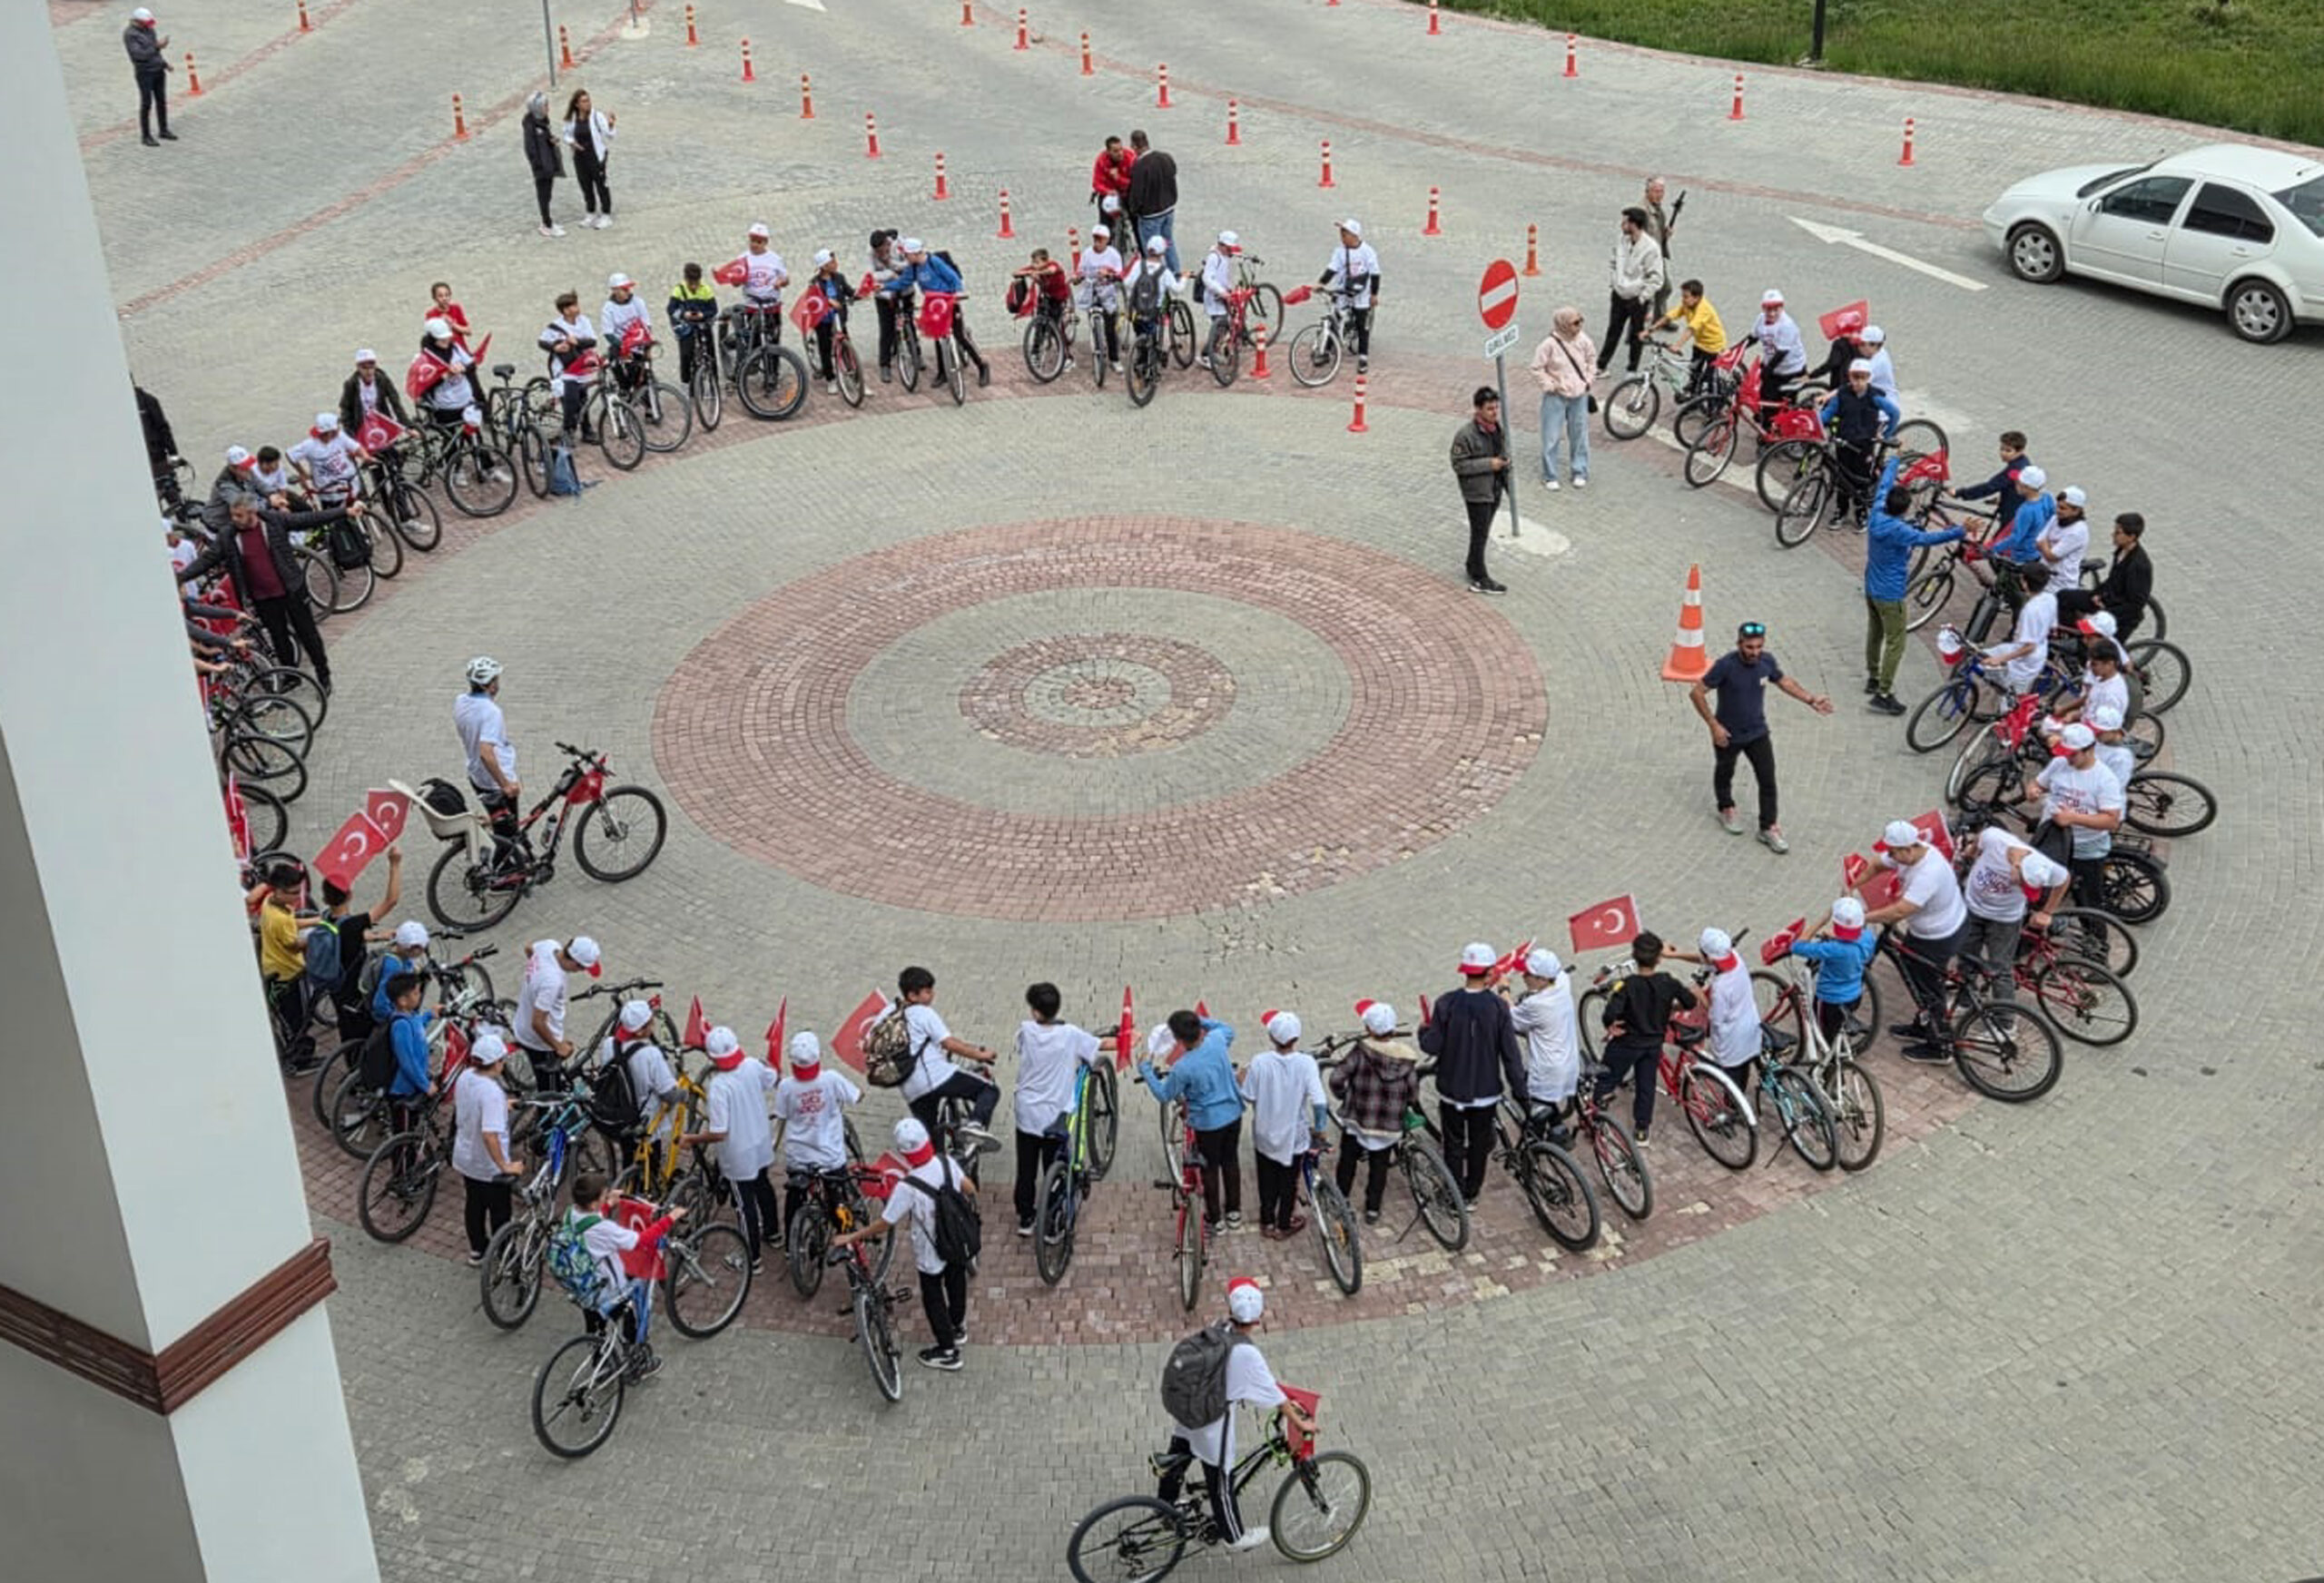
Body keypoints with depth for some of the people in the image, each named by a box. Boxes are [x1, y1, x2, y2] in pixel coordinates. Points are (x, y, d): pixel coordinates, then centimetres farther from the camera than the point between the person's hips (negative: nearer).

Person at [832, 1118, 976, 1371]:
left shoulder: (907, 1187, -32)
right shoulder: (947, 1162, -18)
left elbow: (885, 1224, -23)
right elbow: (970, 1189, -1)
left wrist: (850, 1237, -12)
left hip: (931, 1253, -5)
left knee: (933, 1297, 18)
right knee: (956, 1283, 29)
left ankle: (947, 1351, 33)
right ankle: (957, 1327, 54)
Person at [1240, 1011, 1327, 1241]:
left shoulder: (1259, 1062, -20)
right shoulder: (1306, 1063, -21)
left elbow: (1249, 1097, -12)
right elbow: (1318, 1101, -24)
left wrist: (1243, 1081, 9)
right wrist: (1319, 1129, -9)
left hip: (1265, 1133, 1)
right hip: (1293, 1135, -1)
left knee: (1267, 1180, 22)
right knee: (1289, 1182, 20)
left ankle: (1267, 1222, 36)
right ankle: (1283, 1225, 33)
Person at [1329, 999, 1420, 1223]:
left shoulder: (1361, 1051, -17)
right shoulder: (1407, 1057, -9)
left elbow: (1337, 1078, -21)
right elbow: (1413, 1095, -6)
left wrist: (1343, 1095, -1)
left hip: (1357, 1120, -2)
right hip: (1389, 1125, 2)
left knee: (1347, 1161, 17)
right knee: (1379, 1166, 17)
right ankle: (1372, 1209, 21)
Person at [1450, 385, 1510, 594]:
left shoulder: (1500, 429, 4)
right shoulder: (1466, 434, -20)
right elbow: (1458, 464, -20)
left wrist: (1504, 461, 0)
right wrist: (1489, 464, -24)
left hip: (1495, 489, 7)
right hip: (1477, 492, -7)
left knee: (1483, 532, 20)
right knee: (1480, 534, -1)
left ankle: (1473, 567, 37)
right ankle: (1480, 579, 8)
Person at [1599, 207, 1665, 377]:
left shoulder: (1651, 247, -19)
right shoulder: (1620, 241, -1)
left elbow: (1656, 279, -16)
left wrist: (1643, 297, -16)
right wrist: (1611, 285, 8)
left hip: (1637, 299, -5)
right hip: (1619, 296, 5)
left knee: (1637, 336, 9)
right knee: (1613, 331, 13)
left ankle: (1632, 370, 22)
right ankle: (1600, 366, 22)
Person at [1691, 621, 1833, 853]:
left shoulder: (1767, 661, -14)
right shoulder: (1726, 665, -29)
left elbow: (1784, 681, 7)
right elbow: (1698, 692, -23)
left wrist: (1810, 699, -2)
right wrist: (1713, 725, -24)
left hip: (1758, 732, 3)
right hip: (1728, 735, -3)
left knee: (1768, 780, 0)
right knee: (1725, 773, 21)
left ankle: (1769, 828, 12)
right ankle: (1726, 810, 48)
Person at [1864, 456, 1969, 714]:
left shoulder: (1877, 515, -7)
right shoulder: (1899, 530, -28)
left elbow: (1883, 485, 9)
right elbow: (1927, 539, -40)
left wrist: (1895, 460, 23)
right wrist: (1960, 532, -43)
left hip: (1871, 588, 9)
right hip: (1890, 594, -9)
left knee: (1874, 633, 24)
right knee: (1895, 643, -1)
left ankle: (1873, 678, 40)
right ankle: (1882, 695, -2)